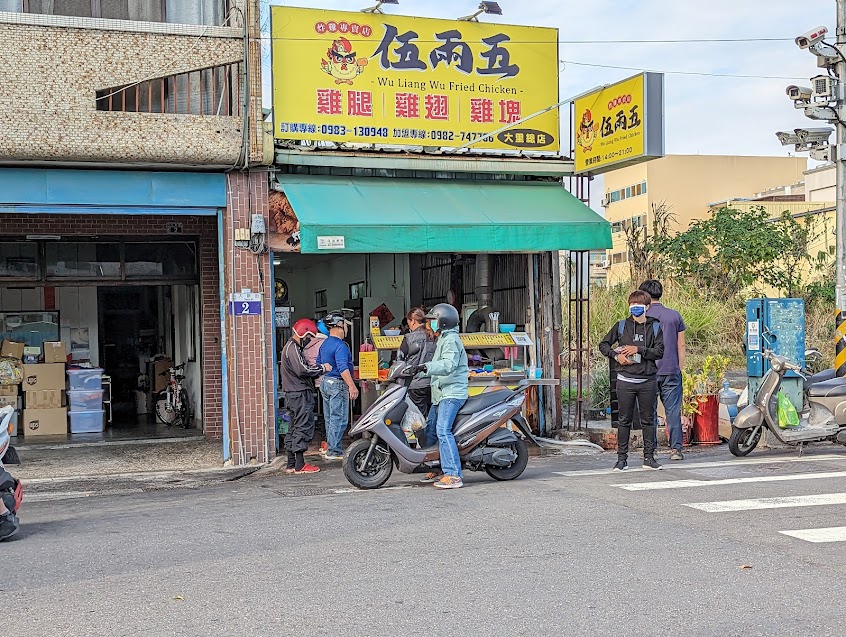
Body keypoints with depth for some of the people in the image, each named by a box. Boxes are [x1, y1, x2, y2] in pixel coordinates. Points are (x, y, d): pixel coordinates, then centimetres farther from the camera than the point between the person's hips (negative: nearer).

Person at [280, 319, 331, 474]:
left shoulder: (291, 347, 20)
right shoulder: (293, 348, -13)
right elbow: (303, 370, -23)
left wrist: (318, 371, 8)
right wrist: (322, 368, -12)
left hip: (294, 394, 11)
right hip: (300, 394, -11)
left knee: (294, 428, 12)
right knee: (303, 427, -8)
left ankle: (291, 464, 16)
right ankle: (300, 465, -7)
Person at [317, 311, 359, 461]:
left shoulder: (325, 344, 14)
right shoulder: (340, 345, -16)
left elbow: (318, 364, 22)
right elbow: (343, 368, -25)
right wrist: (352, 386, -27)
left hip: (325, 382, 10)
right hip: (338, 384, -10)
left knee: (330, 418, 13)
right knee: (339, 419, -7)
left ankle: (331, 447, 18)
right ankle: (334, 451, -7)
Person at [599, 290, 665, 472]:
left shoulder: (654, 327, 6)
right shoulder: (621, 326, 6)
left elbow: (659, 352, -2)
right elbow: (603, 345, 10)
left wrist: (639, 350, -13)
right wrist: (616, 355, -6)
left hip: (647, 380, 0)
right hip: (625, 380, 0)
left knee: (648, 420, 6)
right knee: (624, 420, 4)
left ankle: (649, 457, 14)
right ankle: (622, 458, 9)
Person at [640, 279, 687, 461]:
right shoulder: (674, 315, 4)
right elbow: (681, 346, 6)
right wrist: (680, 368, 15)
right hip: (671, 371, 2)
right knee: (673, 410, 3)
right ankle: (676, 448, 0)